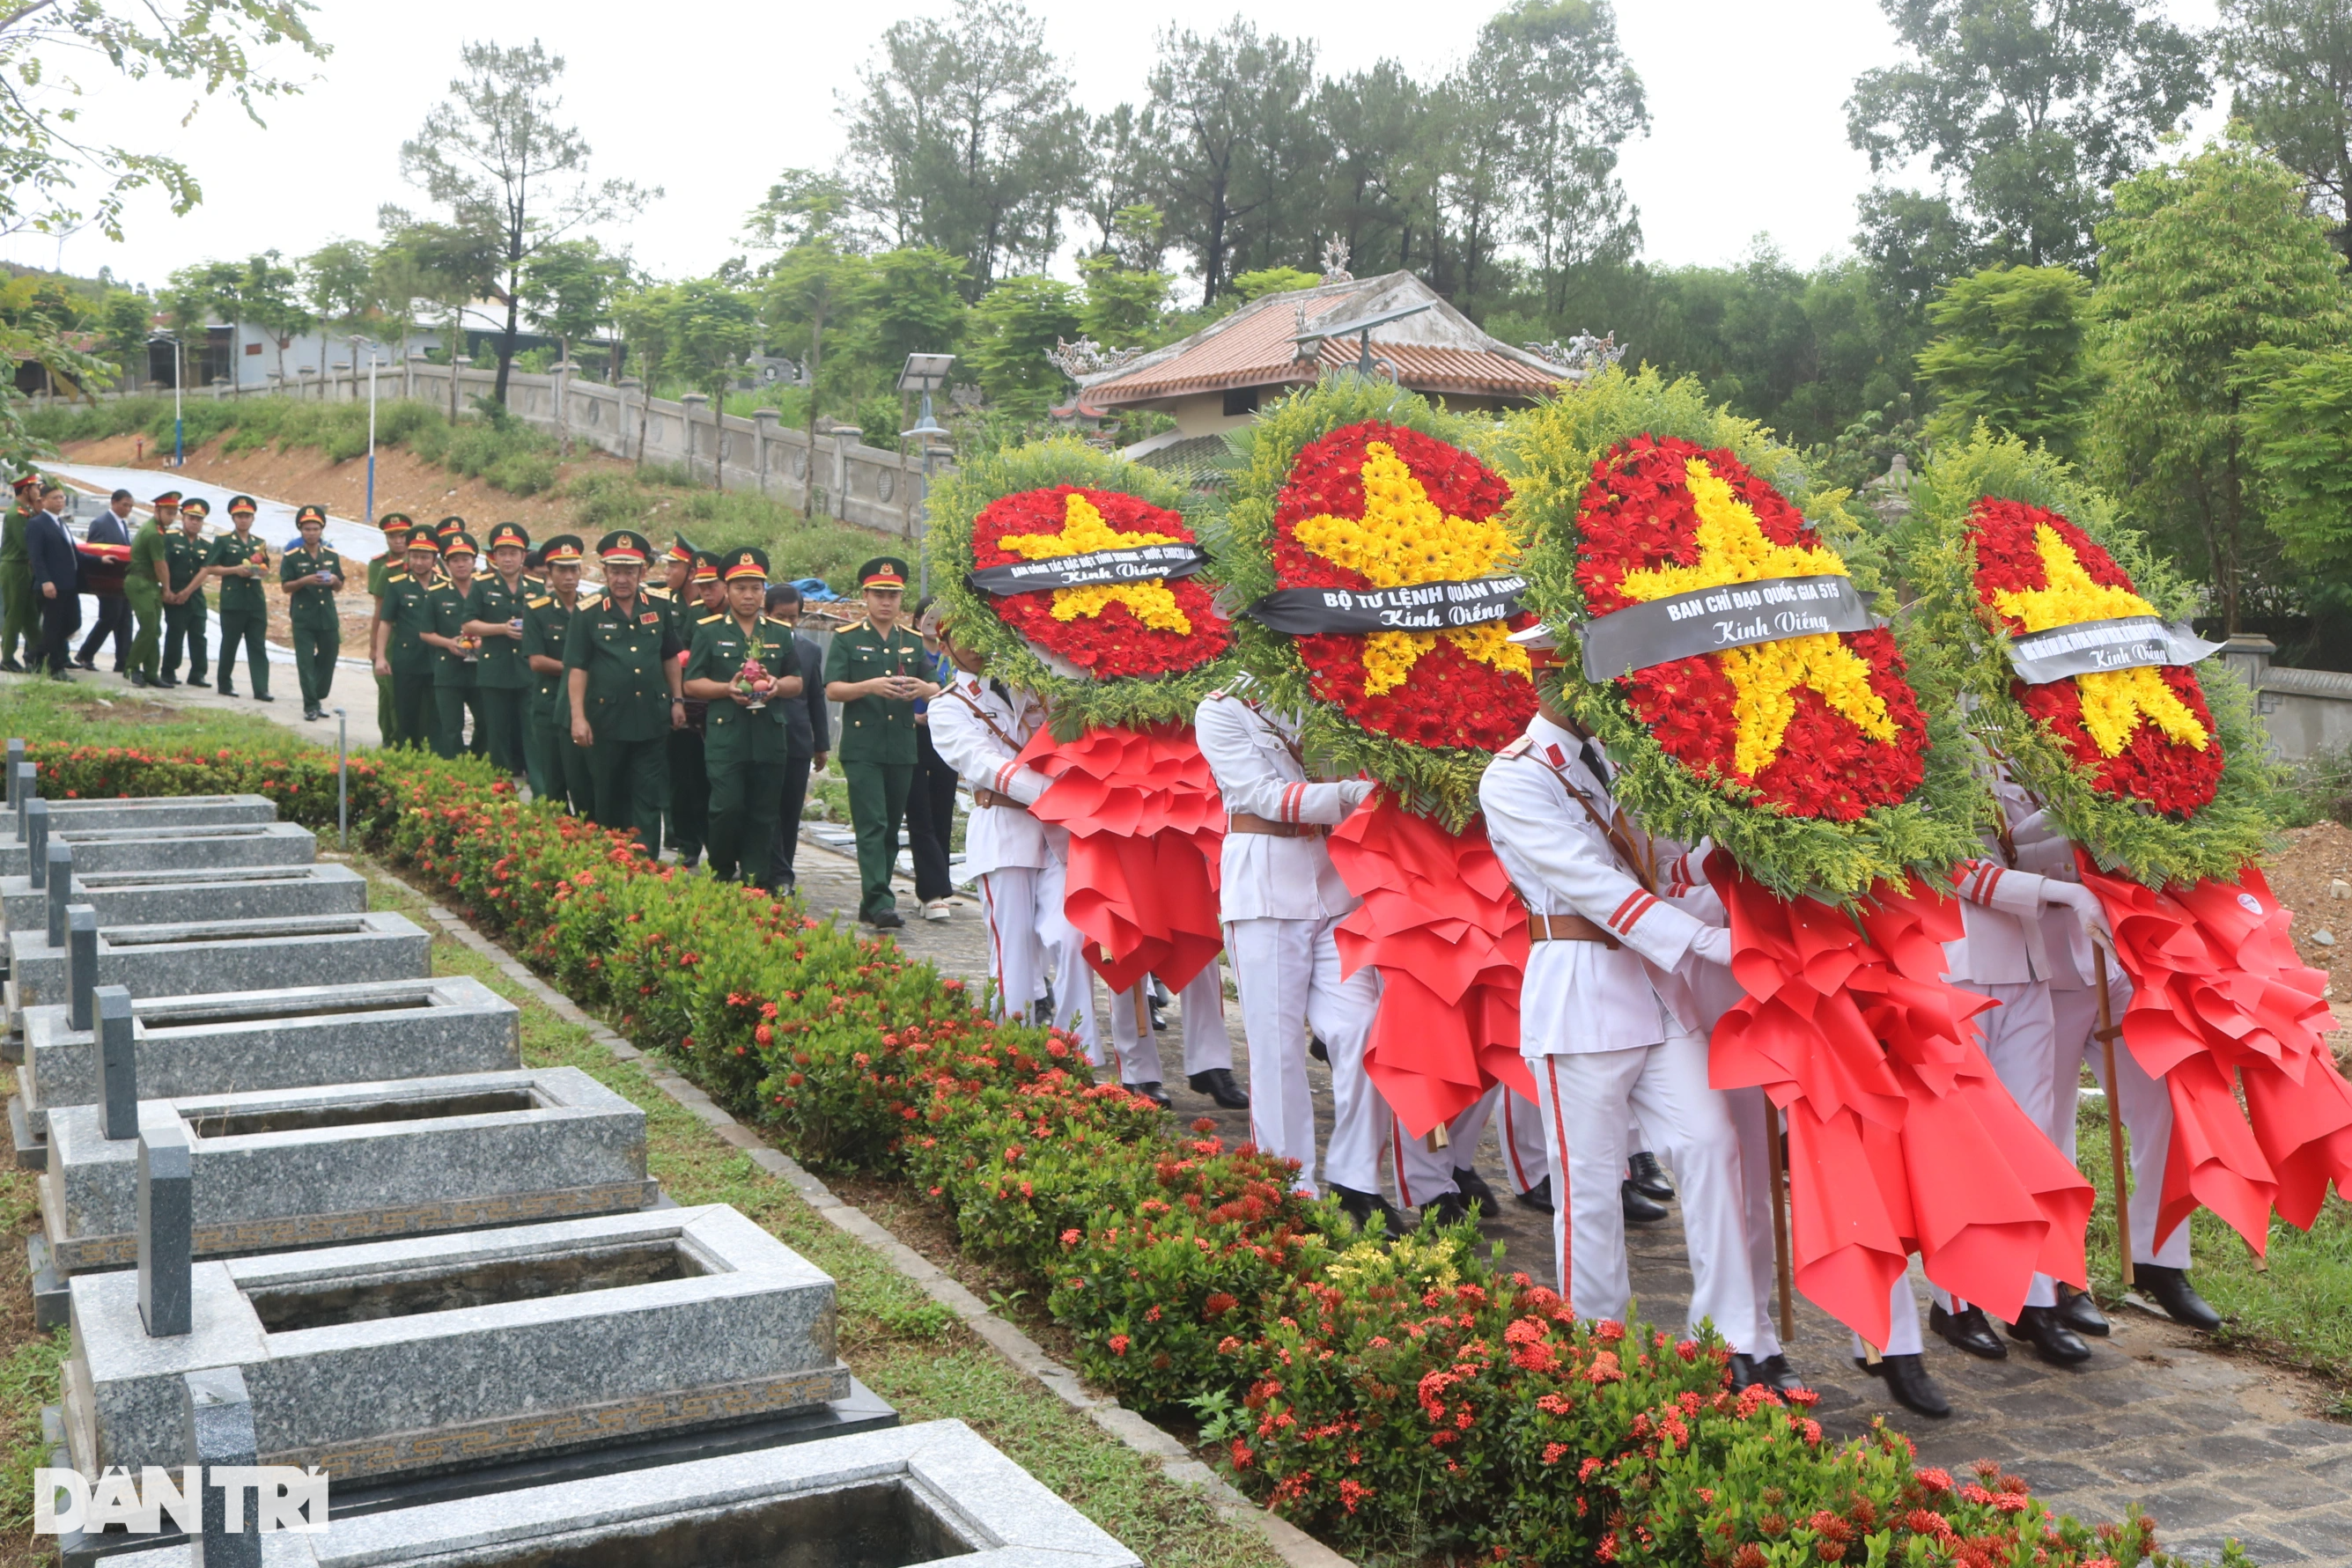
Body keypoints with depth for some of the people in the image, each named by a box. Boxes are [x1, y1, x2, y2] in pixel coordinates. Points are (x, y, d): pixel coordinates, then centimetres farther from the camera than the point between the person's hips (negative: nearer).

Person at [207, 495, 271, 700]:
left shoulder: (259, 543, 13)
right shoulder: (223, 541, 2)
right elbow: (211, 568, -2)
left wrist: (260, 569, 0)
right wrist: (235, 570, -15)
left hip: (256, 600, 3)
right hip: (232, 600, -3)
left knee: (258, 646, -2)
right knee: (229, 644, 5)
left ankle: (261, 689, -5)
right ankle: (225, 684, 17)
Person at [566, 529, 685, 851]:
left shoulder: (658, 609, 6)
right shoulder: (588, 615, -3)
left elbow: (670, 658, 16)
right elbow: (577, 668, -5)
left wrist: (678, 700, 12)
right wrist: (578, 716, -11)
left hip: (652, 720, 2)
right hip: (607, 722, -2)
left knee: (649, 800, 2)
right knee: (609, 800, 10)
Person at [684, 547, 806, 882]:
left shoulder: (781, 633, 13)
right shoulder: (709, 632, 7)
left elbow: (797, 682, 14)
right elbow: (691, 684, 3)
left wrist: (777, 686, -9)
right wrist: (727, 688, -14)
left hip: (770, 738, 3)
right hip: (725, 736, -2)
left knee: (763, 815, 3)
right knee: (728, 809, -10)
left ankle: (754, 882, 10)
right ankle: (721, 875, 11)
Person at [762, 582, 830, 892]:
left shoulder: (810, 651, 12)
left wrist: (821, 745, 15)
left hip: (798, 742, 4)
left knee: (791, 812, 6)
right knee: (769, 811, -5)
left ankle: (778, 876, 14)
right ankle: (780, 877, -4)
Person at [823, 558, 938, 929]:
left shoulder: (913, 641, 14)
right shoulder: (846, 639, 3)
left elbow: (936, 690, 13)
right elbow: (832, 690, -6)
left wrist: (924, 688, -10)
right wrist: (870, 686, -22)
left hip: (903, 749, 4)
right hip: (862, 748, -4)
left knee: (891, 829, 8)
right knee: (872, 826, -13)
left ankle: (871, 903, 18)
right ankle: (881, 903, -18)